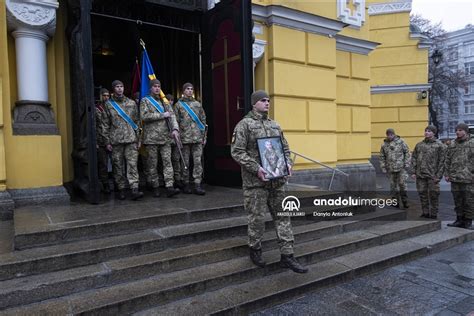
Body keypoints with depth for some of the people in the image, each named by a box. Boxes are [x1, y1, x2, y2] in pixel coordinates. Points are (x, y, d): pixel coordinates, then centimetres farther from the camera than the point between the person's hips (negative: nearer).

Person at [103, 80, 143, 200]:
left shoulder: (132, 103, 11)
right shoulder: (108, 104, 8)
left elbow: (136, 121, 13)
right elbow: (106, 124, 7)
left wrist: (138, 138, 7)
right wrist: (107, 141, 1)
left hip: (131, 139, 0)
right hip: (116, 140, 0)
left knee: (132, 164, -8)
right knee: (118, 166, 5)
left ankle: (134, 190, -12)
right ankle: (121, 189, 15)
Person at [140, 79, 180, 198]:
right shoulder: (145, 101, 6)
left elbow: (172, 115, 6)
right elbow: (144, 116, -10)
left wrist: (174, 128, -11)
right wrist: (162, 115, -9)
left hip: (165, 137, 3)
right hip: (151, 138, -3)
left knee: (167, 162, -5)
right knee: (152, 164, 3)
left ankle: (170, 187, -7)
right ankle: (155, 187, 13)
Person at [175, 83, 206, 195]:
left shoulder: (198, 104, 14)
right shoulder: (179, 105, 5)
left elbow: (203, 121, 15)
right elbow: (176, 121, 1)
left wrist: (204, 136, 9)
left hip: (197, 138, 2)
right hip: (184, 138, -2)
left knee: (198, 162, -2)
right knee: (185, 163, 4)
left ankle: (197, 185, 1)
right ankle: (186, 184, 14)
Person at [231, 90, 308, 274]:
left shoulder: (275, 125, 15)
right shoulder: (244, 124, -4)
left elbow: (285, 148, 22)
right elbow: (237, 151, -11)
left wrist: (287, 163, 2)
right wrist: (256, 168, -19)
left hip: (277, 180, 6)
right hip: (255, 181, -6)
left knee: (282, 216, 7)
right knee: (257, 217, 3)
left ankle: (287, 256, 15)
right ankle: (255, 250, 27)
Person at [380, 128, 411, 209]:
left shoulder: (401, 142, 0)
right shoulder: (384, 145, 7)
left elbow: (407, 152, 2)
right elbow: (382, 157, 10)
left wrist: (407, 163, -4)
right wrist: (383, 168, 4)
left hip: (401, 168, -2)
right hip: (390, 169, 3)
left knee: (402, 184, -4)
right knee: (393, 185, 8)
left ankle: (405, 201, 10)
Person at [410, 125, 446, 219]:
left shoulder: (439, 145, -2)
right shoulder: (419, 145, 11)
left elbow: (442, 161, -5)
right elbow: (414, 158, 11)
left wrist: (439, 175, -10)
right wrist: (413, 172, 4)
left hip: (432, 175, -4)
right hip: (420, 175, 4)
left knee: (433, 195, 3)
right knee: (422, 194, 9)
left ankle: (433, 214, 15)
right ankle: (425, 213, 21)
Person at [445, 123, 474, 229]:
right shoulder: (452, 145, 12)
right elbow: (447, 161, 14)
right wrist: (447, 174, 9)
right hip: (455, 178, 4)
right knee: (457, 201, 12)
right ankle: (459, 219, 22)